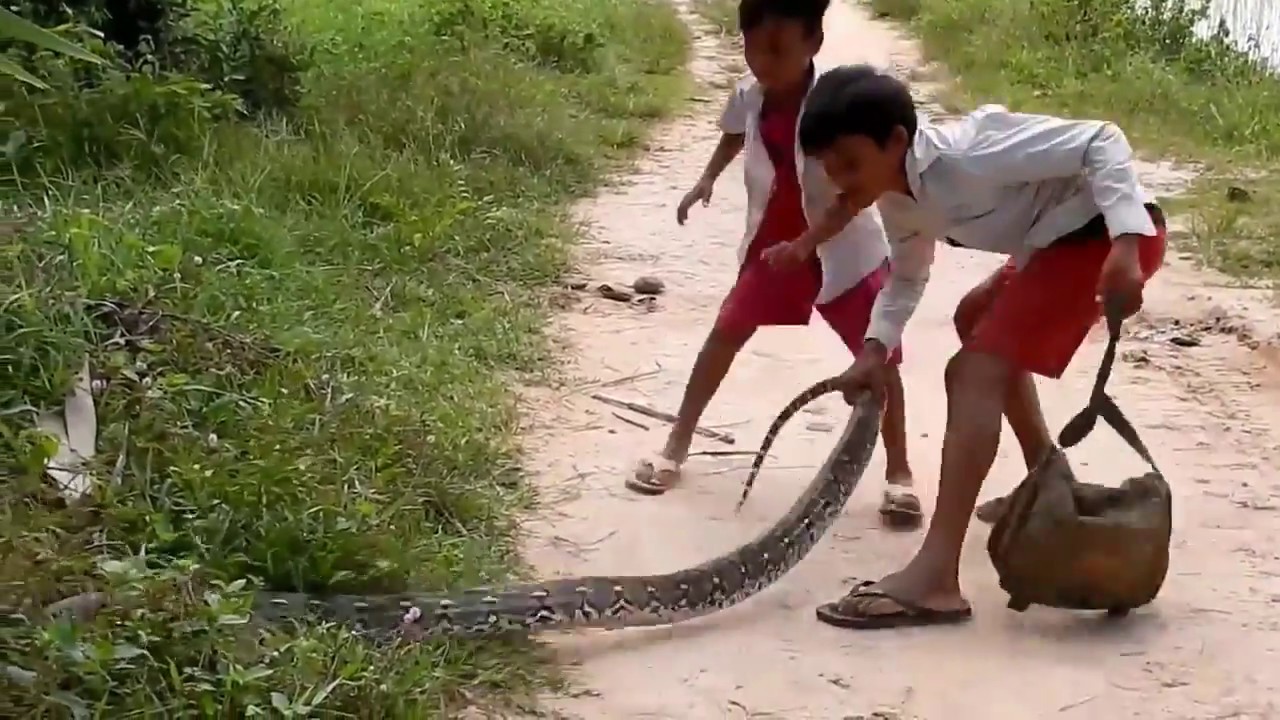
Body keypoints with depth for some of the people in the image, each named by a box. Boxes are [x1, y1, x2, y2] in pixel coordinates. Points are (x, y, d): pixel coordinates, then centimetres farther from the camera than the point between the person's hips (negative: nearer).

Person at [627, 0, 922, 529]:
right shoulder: (749, 95, -10)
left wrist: (806, 243, -32)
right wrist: (706, 180, 6)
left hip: (842, 248, -4)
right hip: (772, 243, 4)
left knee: (880, 357, -3)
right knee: (725, 333, 5)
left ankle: (898, 473, 10)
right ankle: (677, 444, 18)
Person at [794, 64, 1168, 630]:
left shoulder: (968, 153, -24)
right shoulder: (898, 199, 4)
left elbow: (1101, 139, -24)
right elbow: (905, 277, 20)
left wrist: (1125, 243, -34)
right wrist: (875, 349, 1)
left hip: (1110, 230, -11)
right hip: (1061, 237, 11)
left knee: (974, 373, -19)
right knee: (977, 321, 33)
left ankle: (934, 581, -25)